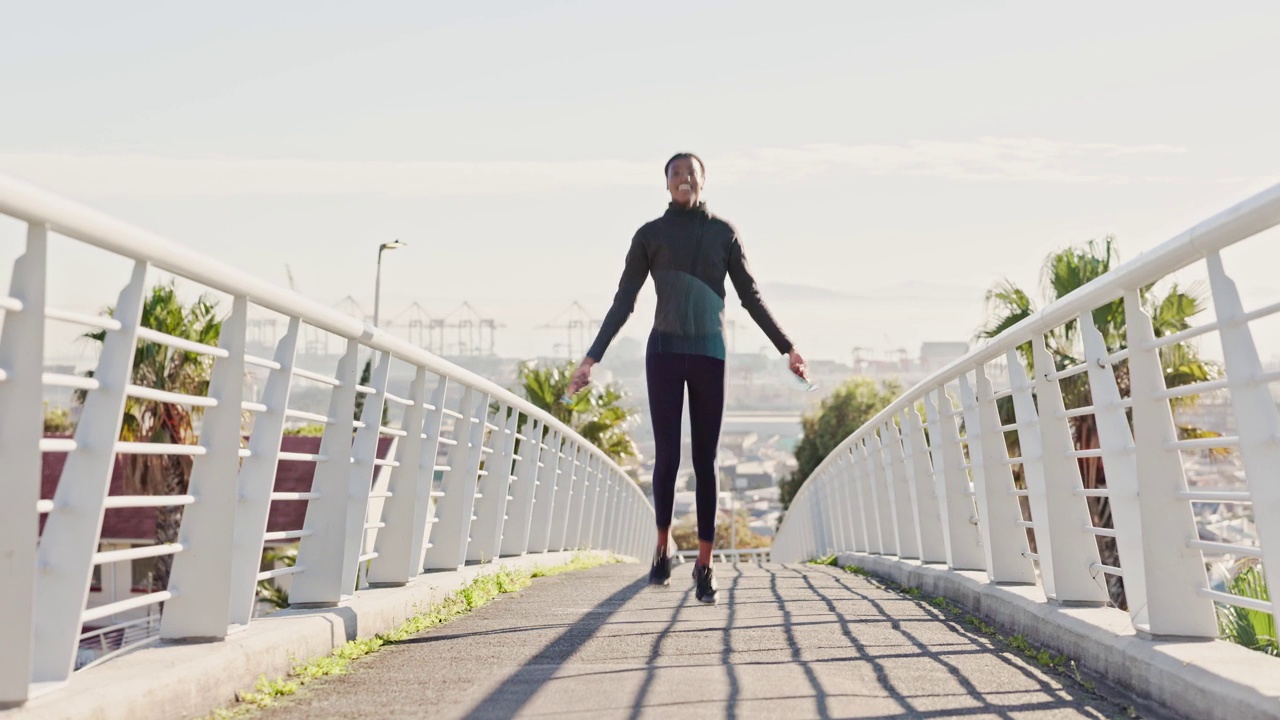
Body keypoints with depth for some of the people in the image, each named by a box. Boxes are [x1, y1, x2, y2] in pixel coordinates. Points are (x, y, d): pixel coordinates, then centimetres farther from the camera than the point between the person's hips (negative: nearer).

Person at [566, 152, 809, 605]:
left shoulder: (723, 233, 8)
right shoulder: (649, 235, 5)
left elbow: (751, 298, 10)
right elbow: (623, 303, 4)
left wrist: (787, 348, 6)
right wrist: (592, 358, -2)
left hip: (710, 355, 1)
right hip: (664, 353, -1)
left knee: (705, 461, 1)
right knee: (667, 457, -5)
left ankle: (704, 566, 6)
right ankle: (663, 548, 16)